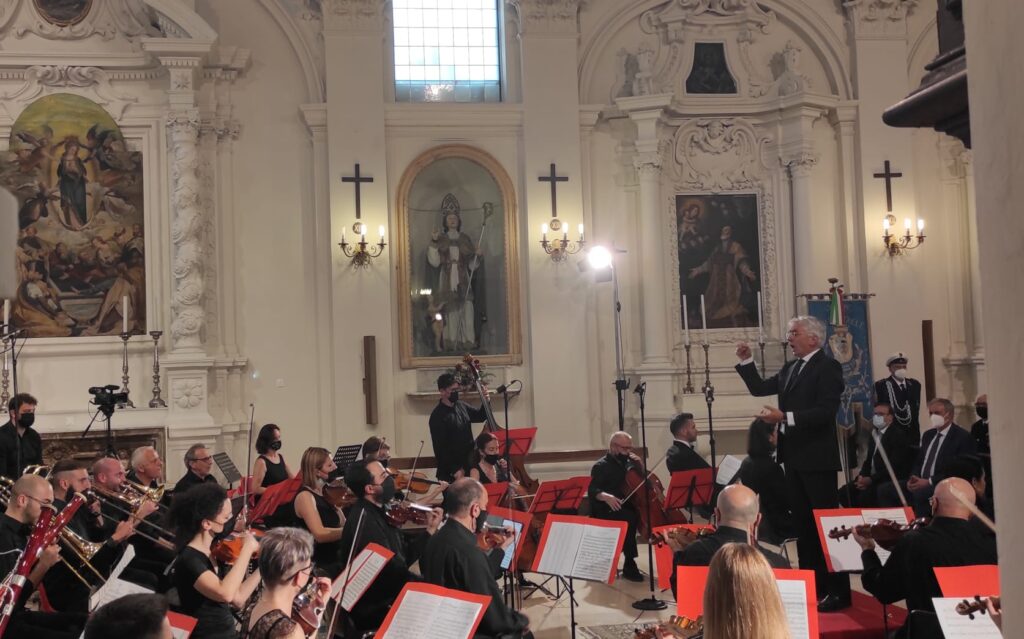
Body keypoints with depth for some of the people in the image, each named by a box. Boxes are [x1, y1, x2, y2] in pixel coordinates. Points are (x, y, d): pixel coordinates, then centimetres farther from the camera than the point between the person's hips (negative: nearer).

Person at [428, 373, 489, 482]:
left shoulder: (461, 406, 6)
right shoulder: (437, 416, -16)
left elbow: (480, 416, 21)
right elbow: (440, 448, -17)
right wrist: (454, 470, -18)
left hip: (468, 466, 7)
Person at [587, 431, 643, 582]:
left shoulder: (627, 462, 16)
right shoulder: (602, 466, -5)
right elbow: (593, 491, -17)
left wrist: (638, 464, 5)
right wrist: (606, 496, -38)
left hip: (629, 507, 7)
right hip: (607, 511, -6)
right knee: (629, 519, -35)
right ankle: (629, 565, -30)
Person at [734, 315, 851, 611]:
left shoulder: (827, 367, -11)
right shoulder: (790, 368, 13)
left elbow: (826, 411, -21)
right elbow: (759, 388, 16)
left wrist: (785, 417, -27)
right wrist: (746, 361, 5)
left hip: (817, 458, -8)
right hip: (794, 457, 8)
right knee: (802, 523, 13)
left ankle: (838, 591, 2)